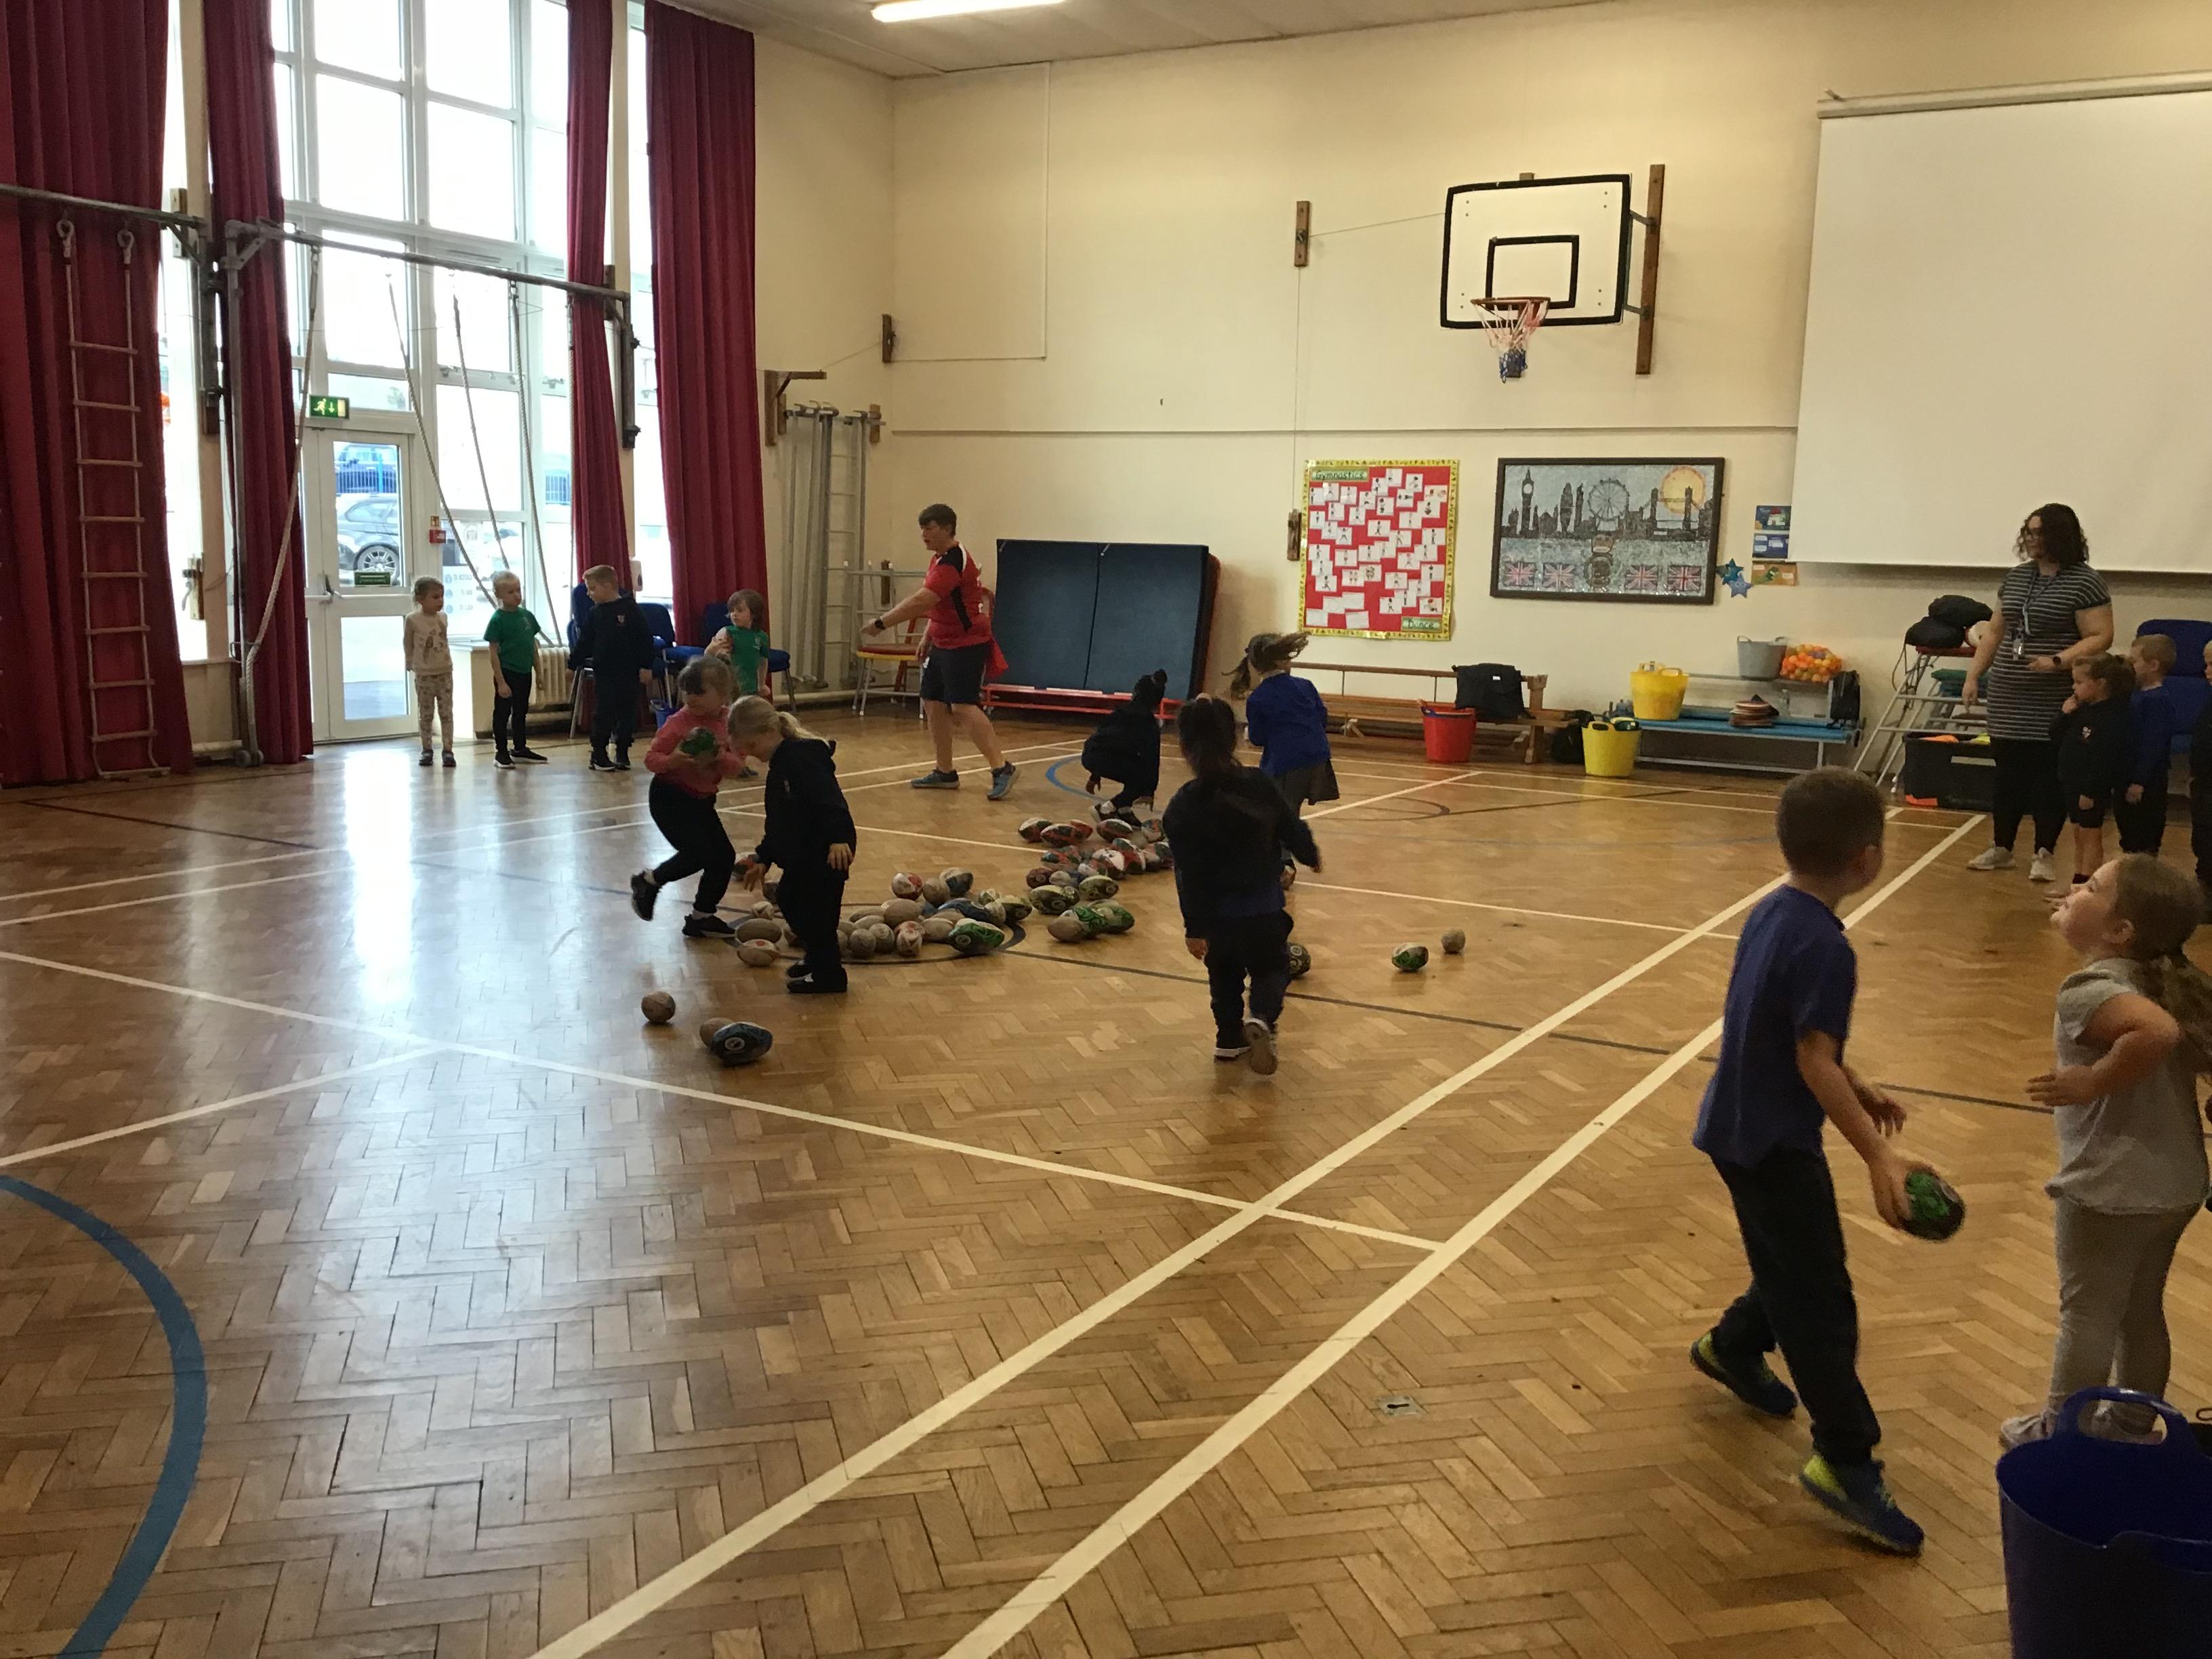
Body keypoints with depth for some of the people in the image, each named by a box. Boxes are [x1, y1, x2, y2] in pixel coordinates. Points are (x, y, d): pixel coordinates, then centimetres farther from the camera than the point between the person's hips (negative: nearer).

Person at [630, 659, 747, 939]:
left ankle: (701, 917, 20)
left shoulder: (729, 723, -2)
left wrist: (722, 758, -25)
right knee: (699, 853, -19)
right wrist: (673, 760, -34)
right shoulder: (678, 723, -16)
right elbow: (651, 759, -14)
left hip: (702, 800, 7)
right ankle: (647, 882, 6)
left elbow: (736, 766, -4)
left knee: (725, 856, 5)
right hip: (669, 798, -6)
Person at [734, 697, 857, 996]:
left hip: (828, 851, -11)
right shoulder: (780, 764, 14)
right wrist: (763, 859, 23)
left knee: (816, 909, -5)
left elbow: (829, 800, -30)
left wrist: (839, 838, -40)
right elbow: (778, 822, 21)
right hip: (802, 854, 11)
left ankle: (828, 974, 8)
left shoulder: (802, 758, -19)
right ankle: (817, 957, 36)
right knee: (788, 901, 21)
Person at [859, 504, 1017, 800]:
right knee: (934, 704, 10)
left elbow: (921, 602, -29)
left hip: (966, 645, -10)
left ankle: (1001, 768, -16)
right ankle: (945, 773, 19)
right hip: (943, 643, 10)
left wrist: (880, 624, -26)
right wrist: (928, 637, 17)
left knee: (963, 707, -17)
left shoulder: (954, 562, -21)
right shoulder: (940, 558, 12)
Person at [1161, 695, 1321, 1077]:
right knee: (1272, 970, 19)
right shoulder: (1260, 785, -8)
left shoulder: (1183, 806, -14)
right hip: (1263, 909, 0)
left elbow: (1188, 874, -15)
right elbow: (1294, 830, 3)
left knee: (1224, 977, 26)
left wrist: (1194, 927, -10)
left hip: (1216, 915, 0)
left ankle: (1230, 1038, 29)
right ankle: (1262, 1017, -9)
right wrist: (1311, 856, 25)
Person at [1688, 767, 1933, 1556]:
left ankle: (1733, 1348, 45)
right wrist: (1878, 1156, -26)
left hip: (1743, 1128, 10)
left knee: (1792, 1266, 25)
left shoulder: (1771, 911, 4)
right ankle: (1845, 1461, -1)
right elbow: (1813, 1065, -25)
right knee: (1821, 1299, -5)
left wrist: (1858, 1087, 19)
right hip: (1774, 1143, -10)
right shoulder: (1824, 948, -24)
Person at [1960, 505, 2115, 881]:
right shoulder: (2015, 577, 11)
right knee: (2008, 773, 11)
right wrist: (1973, 676, 11)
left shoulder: (2085, 582, -8)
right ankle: (2000, 848, 20)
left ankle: (2044, 854, 9)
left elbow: (2100, 638, -13)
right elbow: (1995, 631, 17)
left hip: (2054, 704, -5)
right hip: (2008, 699, 6)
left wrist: (2057, 662, -25)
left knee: (2049, 776, 0)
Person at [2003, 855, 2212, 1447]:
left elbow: (2157, 1031, -38)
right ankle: (2135, 1430, 35)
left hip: (2109, 1187, -7)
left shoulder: (2088, 990, -21)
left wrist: (2095, 1081, -26)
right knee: (2142, 1313, 21)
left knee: (2087, 1314, 9)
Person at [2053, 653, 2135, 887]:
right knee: (2079, 835, 15)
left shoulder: (2110, 718, -21)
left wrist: (2090, 792, -23)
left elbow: (2103, 761, -25)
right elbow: (2056, 735, 15)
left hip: (2094, 791, -9)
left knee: (2091, 837, -1)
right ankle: (2078, 884, 24)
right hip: (2074, 786, 9)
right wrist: (2064, 714, -3)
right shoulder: (2083, 710, 7)